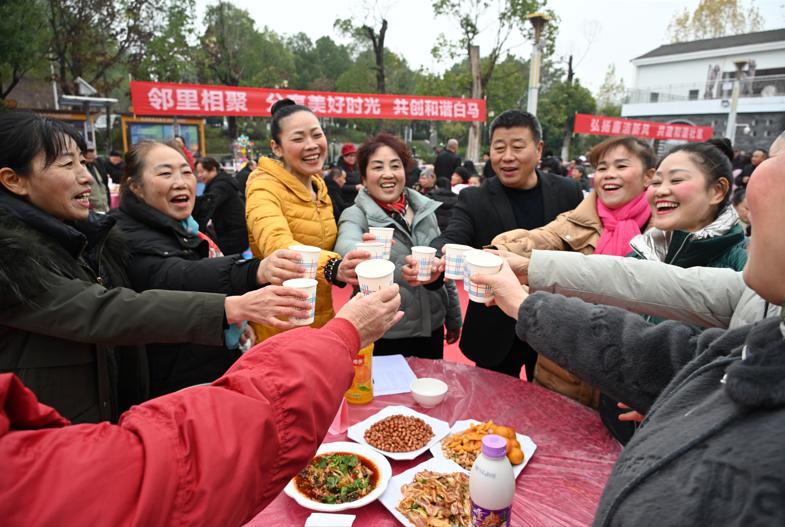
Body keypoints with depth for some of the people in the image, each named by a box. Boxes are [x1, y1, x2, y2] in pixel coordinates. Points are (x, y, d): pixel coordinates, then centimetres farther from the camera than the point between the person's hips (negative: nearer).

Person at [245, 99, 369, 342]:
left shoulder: (319, 184, 4)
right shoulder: (264, 186, -16)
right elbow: (276, 245, -36)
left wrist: (356, 252, 0)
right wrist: (334, 268, -53)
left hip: (322, 319, 6)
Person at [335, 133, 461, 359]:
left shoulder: (424, 209, 3)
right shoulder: (356, 215, -10)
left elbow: (443, 268, 12)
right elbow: (346, 247, -33)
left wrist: (453, 317, 15)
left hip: (431, 327, 4)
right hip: (382, 336, -4)